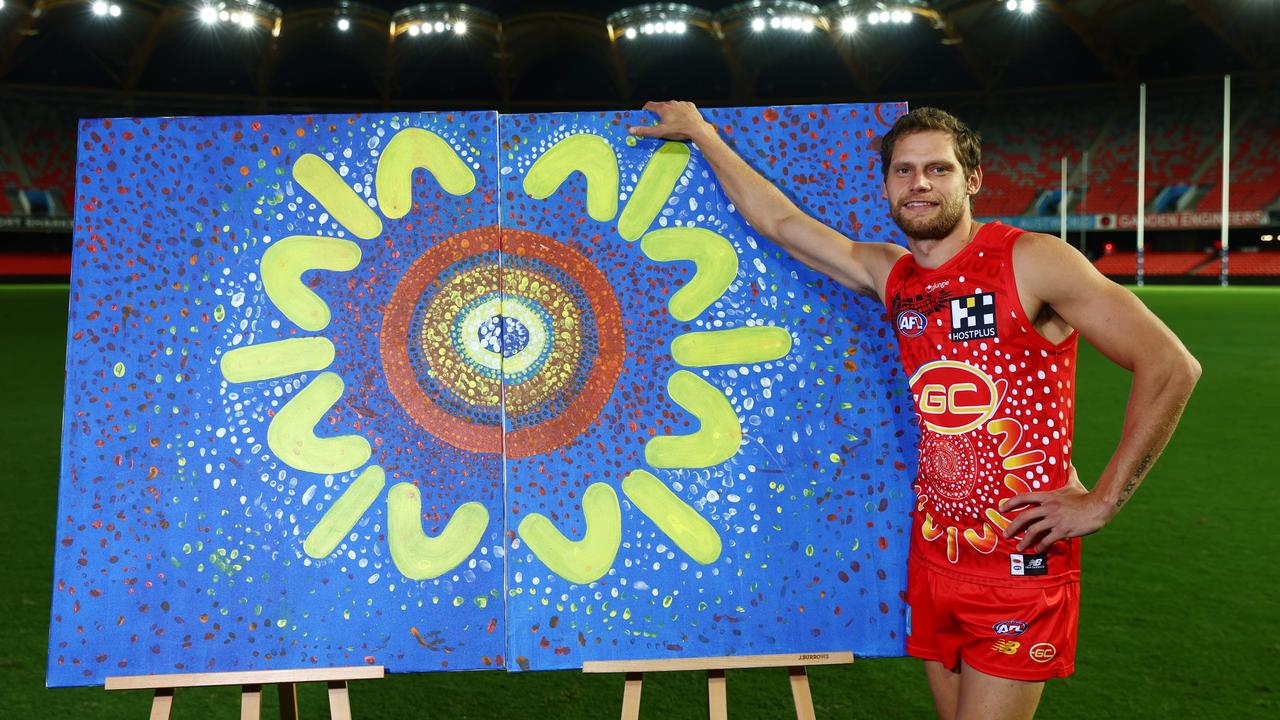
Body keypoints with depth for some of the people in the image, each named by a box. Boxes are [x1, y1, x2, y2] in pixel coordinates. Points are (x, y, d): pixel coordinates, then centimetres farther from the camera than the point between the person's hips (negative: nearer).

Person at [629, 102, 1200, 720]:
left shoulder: (1030, 261, -11)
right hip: (933, 554, 6)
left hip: (1022, 563, -5)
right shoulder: (890, 275, 7)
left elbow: (1171, 367, -13)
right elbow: (779, 222, 15)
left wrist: (1103, 501, -13)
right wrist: (700, 133, 20)